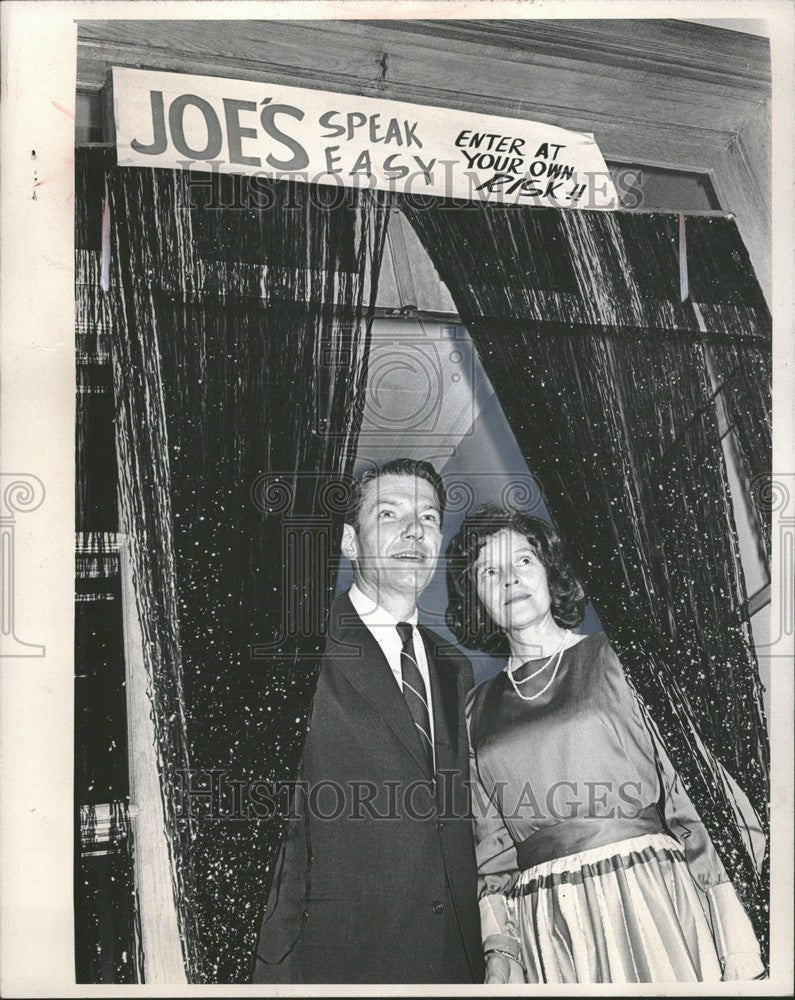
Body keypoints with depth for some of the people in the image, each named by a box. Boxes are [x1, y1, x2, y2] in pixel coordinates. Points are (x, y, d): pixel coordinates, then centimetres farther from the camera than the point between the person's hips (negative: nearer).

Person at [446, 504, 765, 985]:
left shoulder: (614, 656, 2)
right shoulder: (479, 709, 10)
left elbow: (678, 791, -1)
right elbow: (492, 842, 10)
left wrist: (732, 929, -5)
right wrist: (500, 948, 0)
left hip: (647, 896, -2)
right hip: (542, 927, 2)